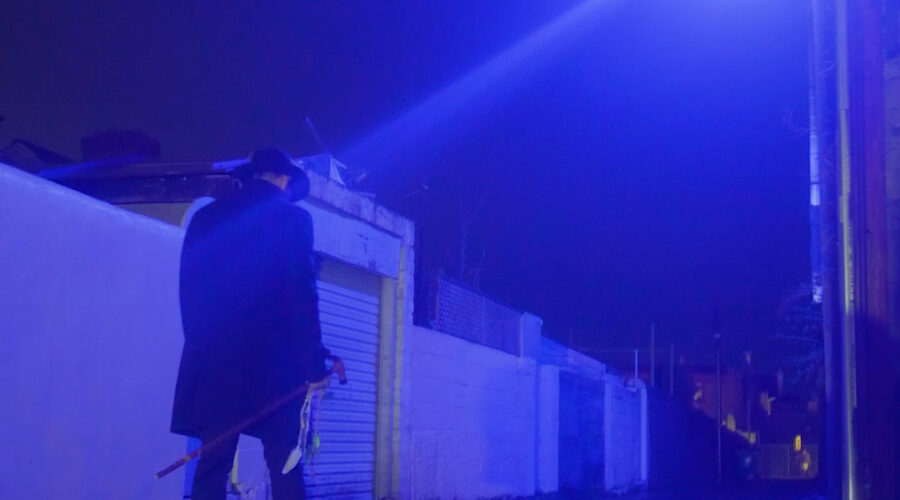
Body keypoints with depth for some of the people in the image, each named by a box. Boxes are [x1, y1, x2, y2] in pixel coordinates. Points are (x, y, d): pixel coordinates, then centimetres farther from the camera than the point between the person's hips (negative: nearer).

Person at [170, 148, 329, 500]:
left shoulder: (206, 218, 14)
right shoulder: (292, 218, 1)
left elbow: (190, 290, 13)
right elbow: (301, 295, -7)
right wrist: (314, 362, -5)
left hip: (213, 359, 4)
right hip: (272, 359, -4)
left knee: (212, 464, 3)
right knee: (284, 466, 0)